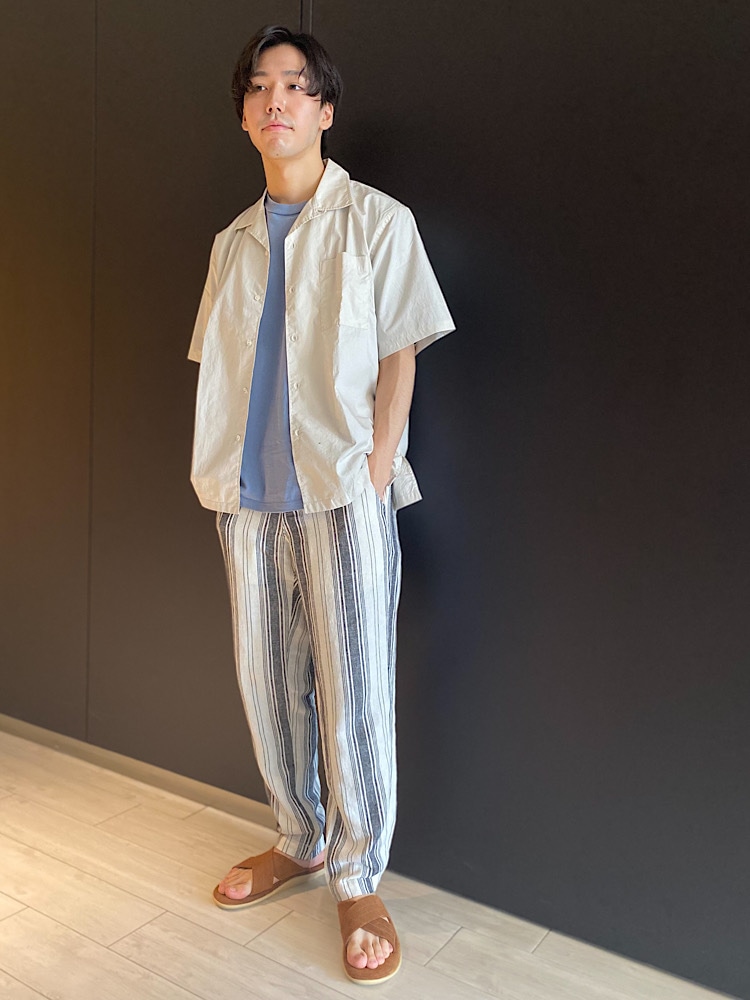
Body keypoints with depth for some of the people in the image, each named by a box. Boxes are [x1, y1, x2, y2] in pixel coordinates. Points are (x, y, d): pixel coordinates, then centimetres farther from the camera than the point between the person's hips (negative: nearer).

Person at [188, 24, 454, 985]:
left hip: (343, 492, -5)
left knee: (353, 694, -2)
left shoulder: (377, 221, 3)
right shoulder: (233, 241, 16)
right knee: (267, 681, 12)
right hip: (251, 497, 5)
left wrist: (377, 468, -10)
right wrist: (222, 476, 6)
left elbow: (398, 356, -1)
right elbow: (221, 367, 16)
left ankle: (359, 880, 16)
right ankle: (299, 840, 32)